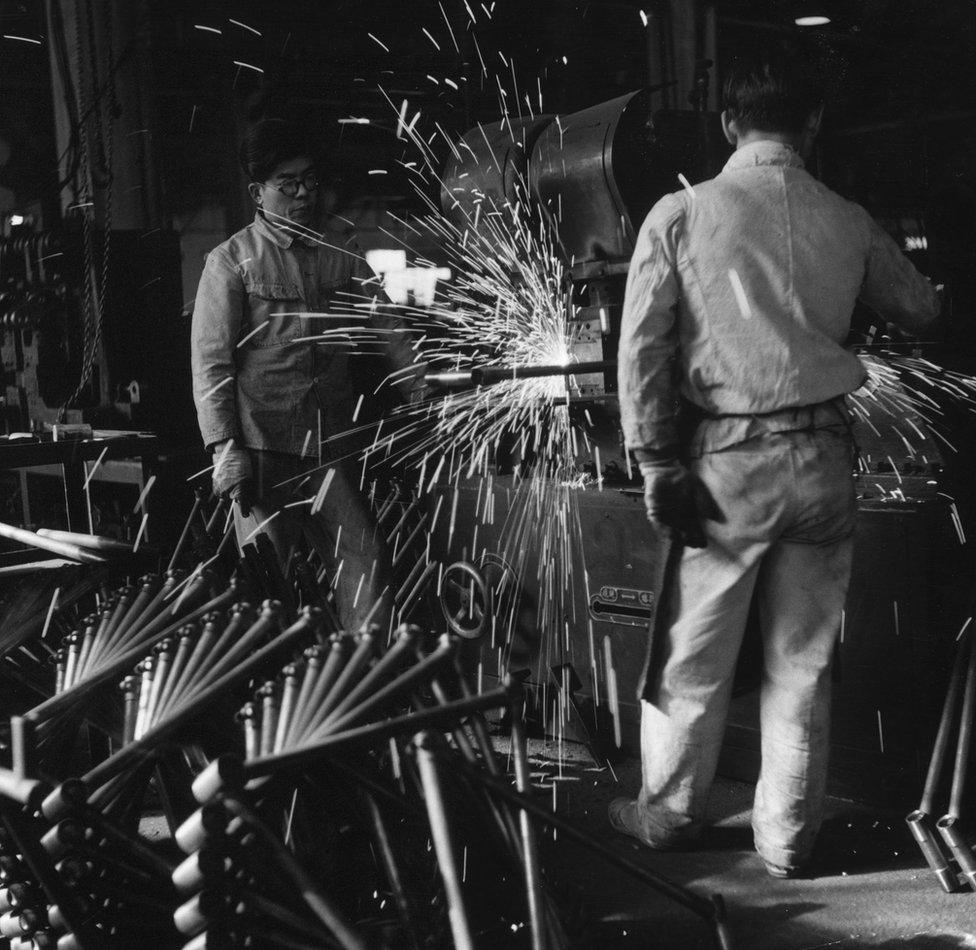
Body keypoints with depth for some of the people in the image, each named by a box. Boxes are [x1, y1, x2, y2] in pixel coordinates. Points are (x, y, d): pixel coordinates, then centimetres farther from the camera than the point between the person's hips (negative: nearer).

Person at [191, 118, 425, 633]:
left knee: (366, 563, 2)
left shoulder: (341, 253, 11)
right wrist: (225, 449, -16)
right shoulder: (231, 261, -2)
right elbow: (211, 361, -7)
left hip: (333, 446, 4)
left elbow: (386, 325, 12)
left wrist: (422, 392, -1)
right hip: (263, 449, -4)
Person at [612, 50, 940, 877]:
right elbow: (921, 309, 18)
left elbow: (642, 343, -8)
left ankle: (669, 815, 27)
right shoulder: (848, 223, 4)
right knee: (803, 661, 13)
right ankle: (789, 838, 25)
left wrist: (657, 461, -6)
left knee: (695, 655, 12)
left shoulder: (680, 215, -3)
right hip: (823, 455, 2)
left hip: (727, 456, -2)